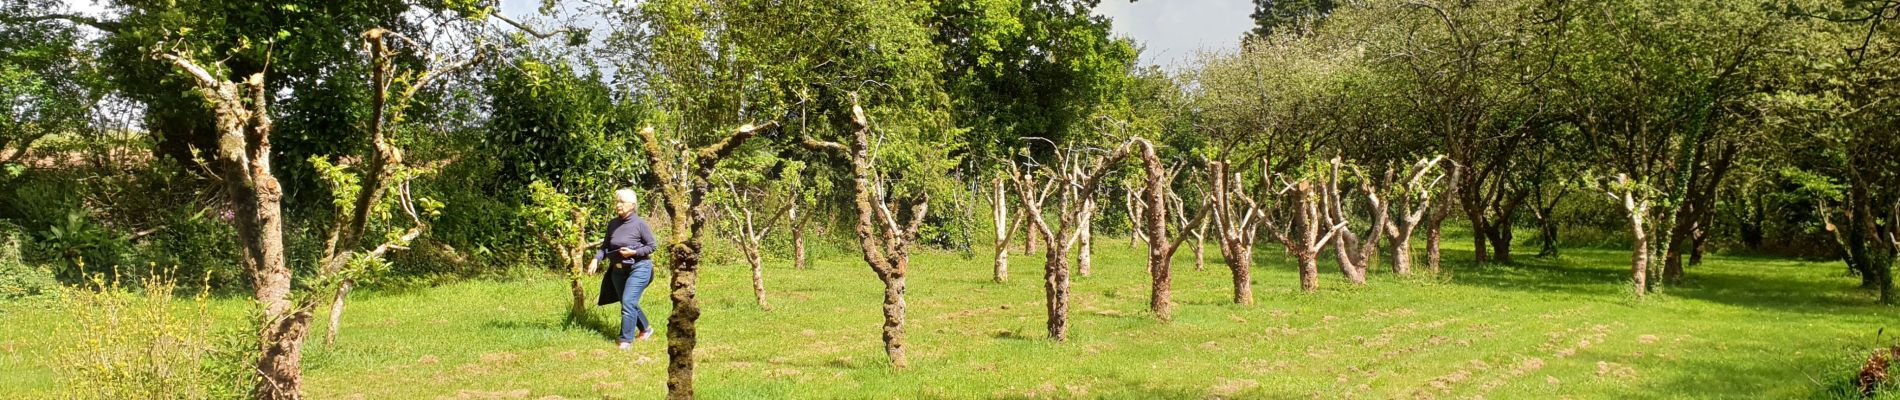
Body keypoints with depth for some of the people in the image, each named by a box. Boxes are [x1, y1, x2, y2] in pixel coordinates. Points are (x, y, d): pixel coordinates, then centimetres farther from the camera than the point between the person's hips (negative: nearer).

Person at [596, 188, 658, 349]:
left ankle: (626, 340, -9)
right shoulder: (612, 224, 4)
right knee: (628, 303, 15)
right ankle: (645, 329, 37)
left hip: (638, 268, -6)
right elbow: (605, 246, 10)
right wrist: (596, 258, -7)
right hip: (618, 270, 6)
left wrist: (633, 253, -18)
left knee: (628, 302, -15)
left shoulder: (639, 224, -12)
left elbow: (652, 246, -7)